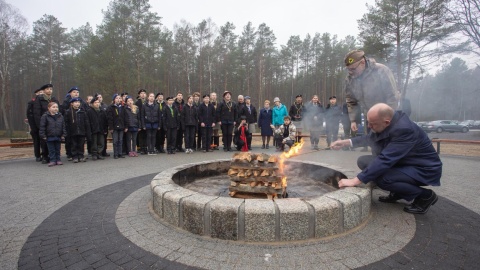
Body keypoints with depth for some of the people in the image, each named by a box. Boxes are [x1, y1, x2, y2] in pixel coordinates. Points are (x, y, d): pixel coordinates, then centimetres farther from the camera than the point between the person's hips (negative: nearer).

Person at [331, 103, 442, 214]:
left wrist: (355, 181, -36)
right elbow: (369, 138, 11)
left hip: (424, 170, -8)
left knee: (381, 179, -30)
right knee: (363, 161, -2)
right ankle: (396, 193, 11)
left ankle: (425, 195, -4)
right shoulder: (389, 122, -8)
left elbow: (385, 160, -37)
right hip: (403, 163, 8)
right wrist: (345, 142, -1)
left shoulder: (404, 129, -33)